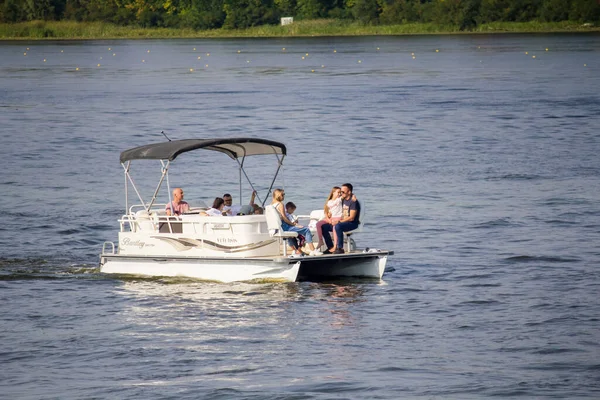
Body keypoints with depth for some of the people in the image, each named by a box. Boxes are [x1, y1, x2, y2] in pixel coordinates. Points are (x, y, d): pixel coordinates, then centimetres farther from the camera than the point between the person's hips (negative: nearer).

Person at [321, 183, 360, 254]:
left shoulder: (353, 201, -15)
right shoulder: (343, 200, 12)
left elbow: (351, 218, -21)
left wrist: (339, 221, -23)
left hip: (352, 223, -9)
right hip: (343, 221, 9)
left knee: (338, 226, -39)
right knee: (323, 227, 0)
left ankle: (340, 248, -32)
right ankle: (331, 247, 2)